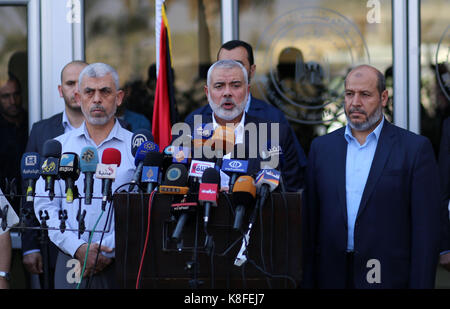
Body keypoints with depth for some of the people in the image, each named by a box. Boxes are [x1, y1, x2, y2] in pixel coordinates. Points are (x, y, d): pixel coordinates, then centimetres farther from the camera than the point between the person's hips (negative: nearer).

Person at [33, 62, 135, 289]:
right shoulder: (58, 146, 9)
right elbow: (45, 205, 3)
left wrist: (109, 252, -13)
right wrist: (78, 248, -10)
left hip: (120, 264, -1)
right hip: (71, 262, 1)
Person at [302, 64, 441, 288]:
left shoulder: (415, 148, -1)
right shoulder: (321, 147, 9)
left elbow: (425, 229, -5)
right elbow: (310, 221, 9)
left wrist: (421, 285, -11)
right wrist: (308, 282, 3)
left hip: (388, 278, -3)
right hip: (332, 278, 3)